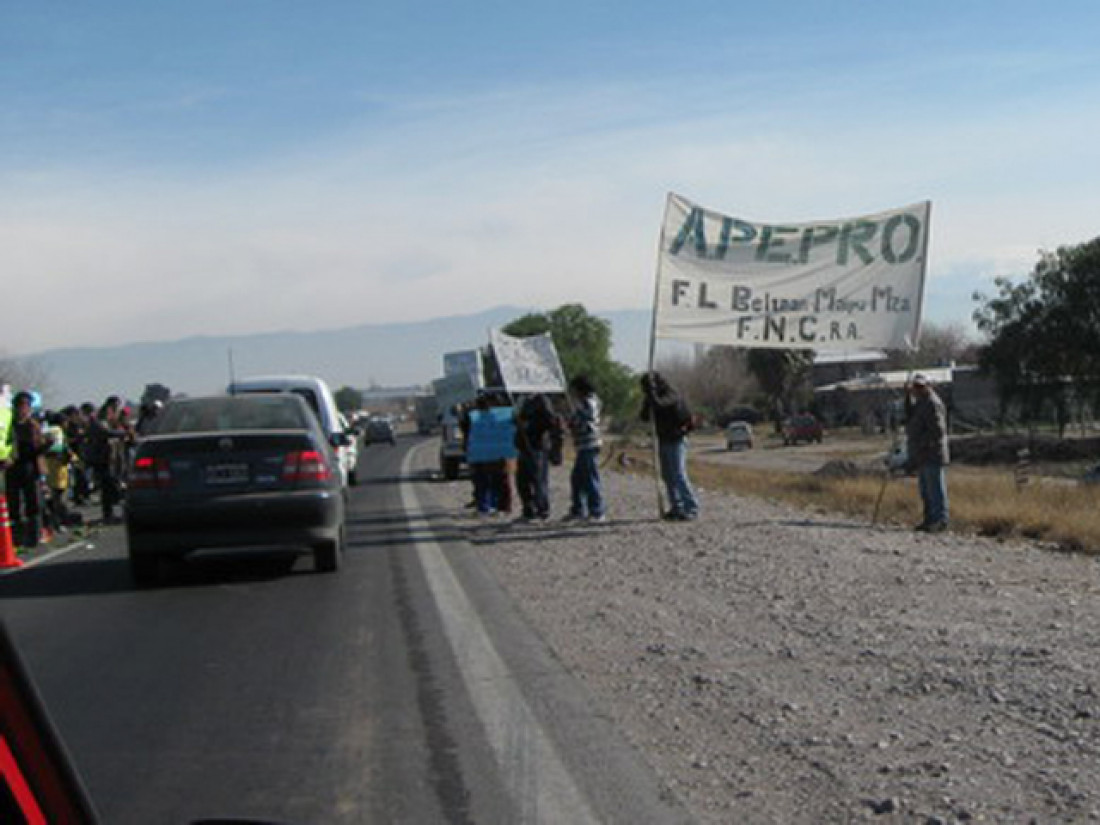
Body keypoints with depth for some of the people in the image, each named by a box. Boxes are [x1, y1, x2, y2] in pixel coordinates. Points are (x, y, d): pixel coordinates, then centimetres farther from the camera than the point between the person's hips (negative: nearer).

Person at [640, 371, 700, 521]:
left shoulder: (672, 396, -14)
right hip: (663, 441, 9)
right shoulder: (657, 397, 11)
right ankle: (676, 507, 15)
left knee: (679, 476, -14)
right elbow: (645, 417, 10)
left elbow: (658, 404, -34)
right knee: (668, 476, 9)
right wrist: (647, 401, -4)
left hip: (676, 441, -9)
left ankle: (692, 508, -14)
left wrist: (650, 389, -22)